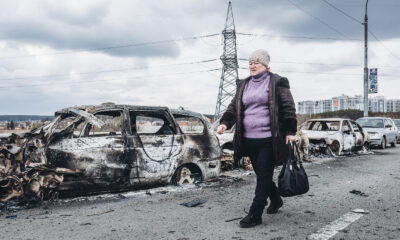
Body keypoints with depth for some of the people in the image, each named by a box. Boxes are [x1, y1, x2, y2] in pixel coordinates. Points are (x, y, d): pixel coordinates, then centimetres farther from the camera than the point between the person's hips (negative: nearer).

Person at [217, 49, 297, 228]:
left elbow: (288, 108, -2)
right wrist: (225, 122, -6)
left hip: (268, 139, -6)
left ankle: (255, 214, 2)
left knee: (264, 176, -3)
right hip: (249, 139, 6)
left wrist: (290, 131, -8)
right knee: (261, 174, 16)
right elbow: (234, 106, 11)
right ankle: (276, 200, 40)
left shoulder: (276, 83, -1)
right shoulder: (243, 85, 15)